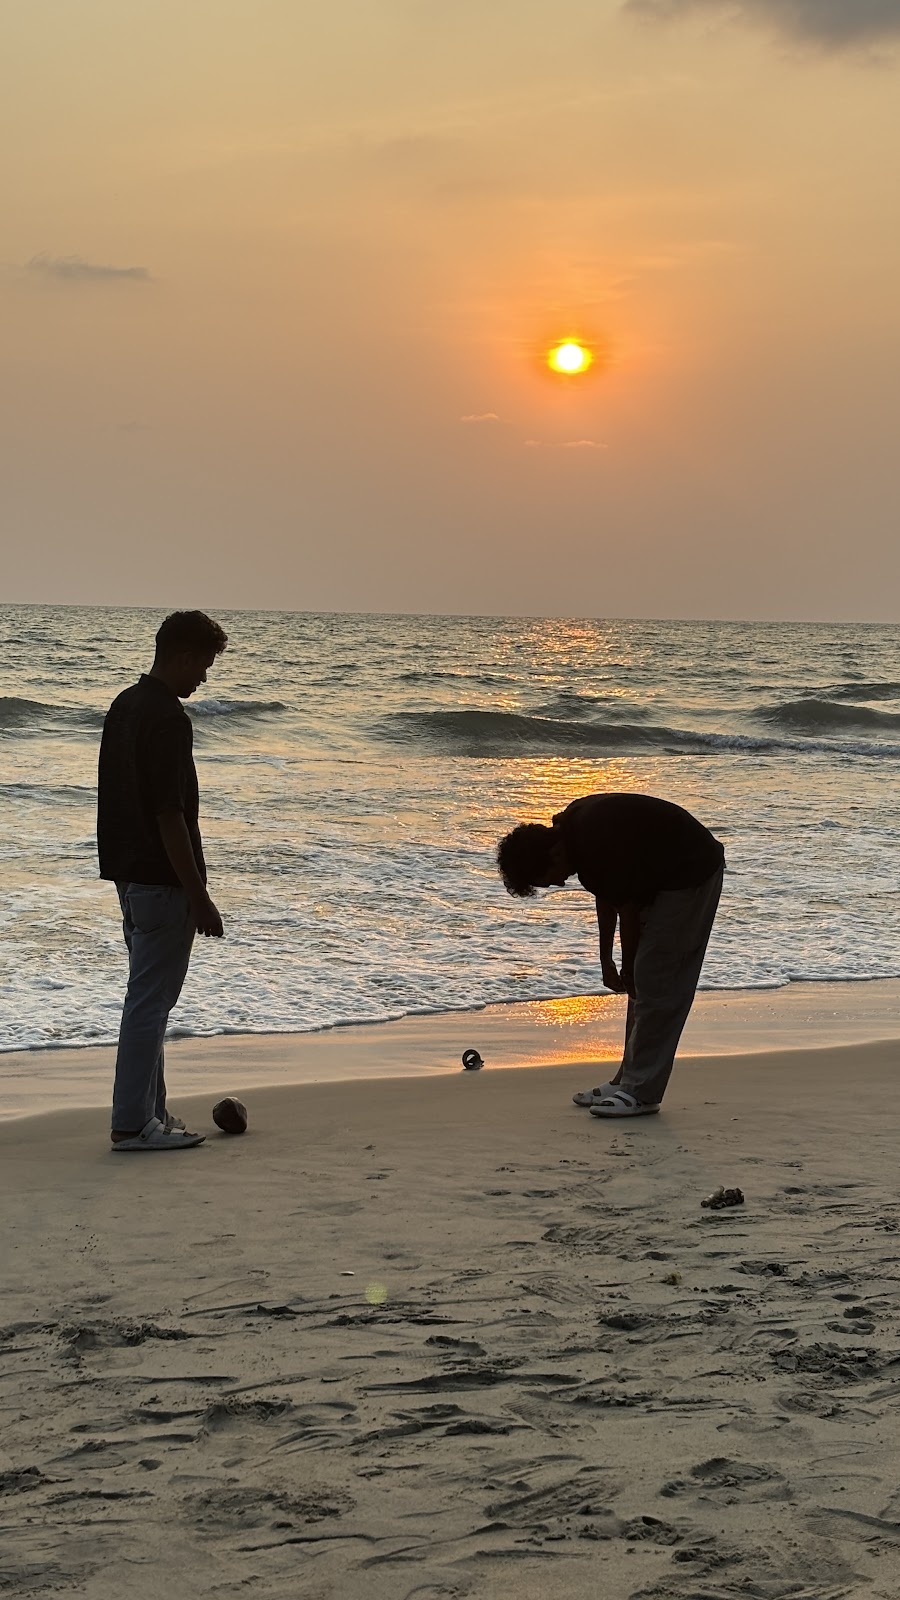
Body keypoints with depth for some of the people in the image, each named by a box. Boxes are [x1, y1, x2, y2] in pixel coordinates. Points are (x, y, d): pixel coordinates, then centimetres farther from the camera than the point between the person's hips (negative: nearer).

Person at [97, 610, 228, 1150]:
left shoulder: (125, 705, 11)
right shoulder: (168, 717, -19)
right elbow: (169, 814, -22)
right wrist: (199, 896, -18)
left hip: (129, 872, 10)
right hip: (160, 878, -10)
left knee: (150, 996, 15)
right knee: (150, 999, -4)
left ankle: (151, 1111, 21)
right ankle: (133, 1124, 0)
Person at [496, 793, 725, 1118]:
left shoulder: (599, 846, -28)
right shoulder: (570, 828, 1)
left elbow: (628, 912, -18)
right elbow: (606, 896, 13)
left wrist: (627, 971, -4)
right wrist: (606, 959, 15)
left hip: (692, 874, -10)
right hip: (663, 877, 10)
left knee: (656, 982, -10)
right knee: (644, 982, 10)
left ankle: (642, 1092, -7)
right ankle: (629, 1081, 15)